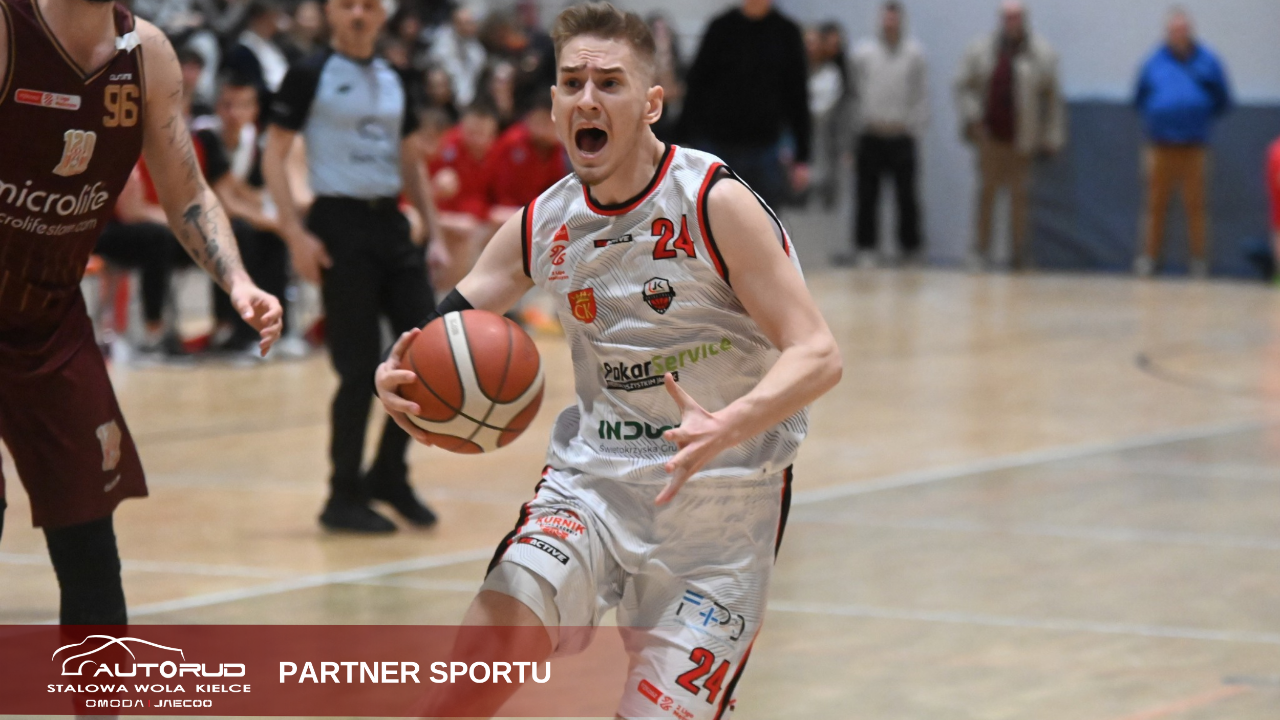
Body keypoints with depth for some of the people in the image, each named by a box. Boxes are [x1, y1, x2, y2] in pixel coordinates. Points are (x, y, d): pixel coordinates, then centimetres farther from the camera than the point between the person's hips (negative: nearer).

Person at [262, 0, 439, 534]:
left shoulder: (393, 80, 13)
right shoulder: (310, 76, -5)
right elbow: (274, 154, -7)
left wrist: (432, 229, 12)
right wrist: (295, 233, -15)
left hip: (391, 224, 6)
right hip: (340, 224, -6)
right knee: (360, 368, -6)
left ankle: (389, 474, 18)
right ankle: (344, 497, 5)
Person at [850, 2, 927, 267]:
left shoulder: (914, 53, 8)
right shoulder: (863, 52, 7)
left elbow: (922, 96, 9)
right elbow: (853, 91, 8)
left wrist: (914, 126, 2)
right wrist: (861, 123, 2)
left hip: (902, 137, 0)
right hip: (870, 137, 0)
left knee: (907, 195, 1)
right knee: (867, 196, -1)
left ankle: (911, 248, 11)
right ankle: (866, 249, 5)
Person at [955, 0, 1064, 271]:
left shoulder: (1041, 55, 1)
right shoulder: (981, 51, 4)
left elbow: (1053, 97, 2)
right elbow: (963, 86, 10)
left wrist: (1052, 137, -2)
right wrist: (971, 116, -4)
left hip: (1022, 138, -1)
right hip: (989, 135, 1)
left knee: (1020, 195, 2)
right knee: (987, 191, 2)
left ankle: (1019, 252, 8)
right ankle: (981, 250, 6)